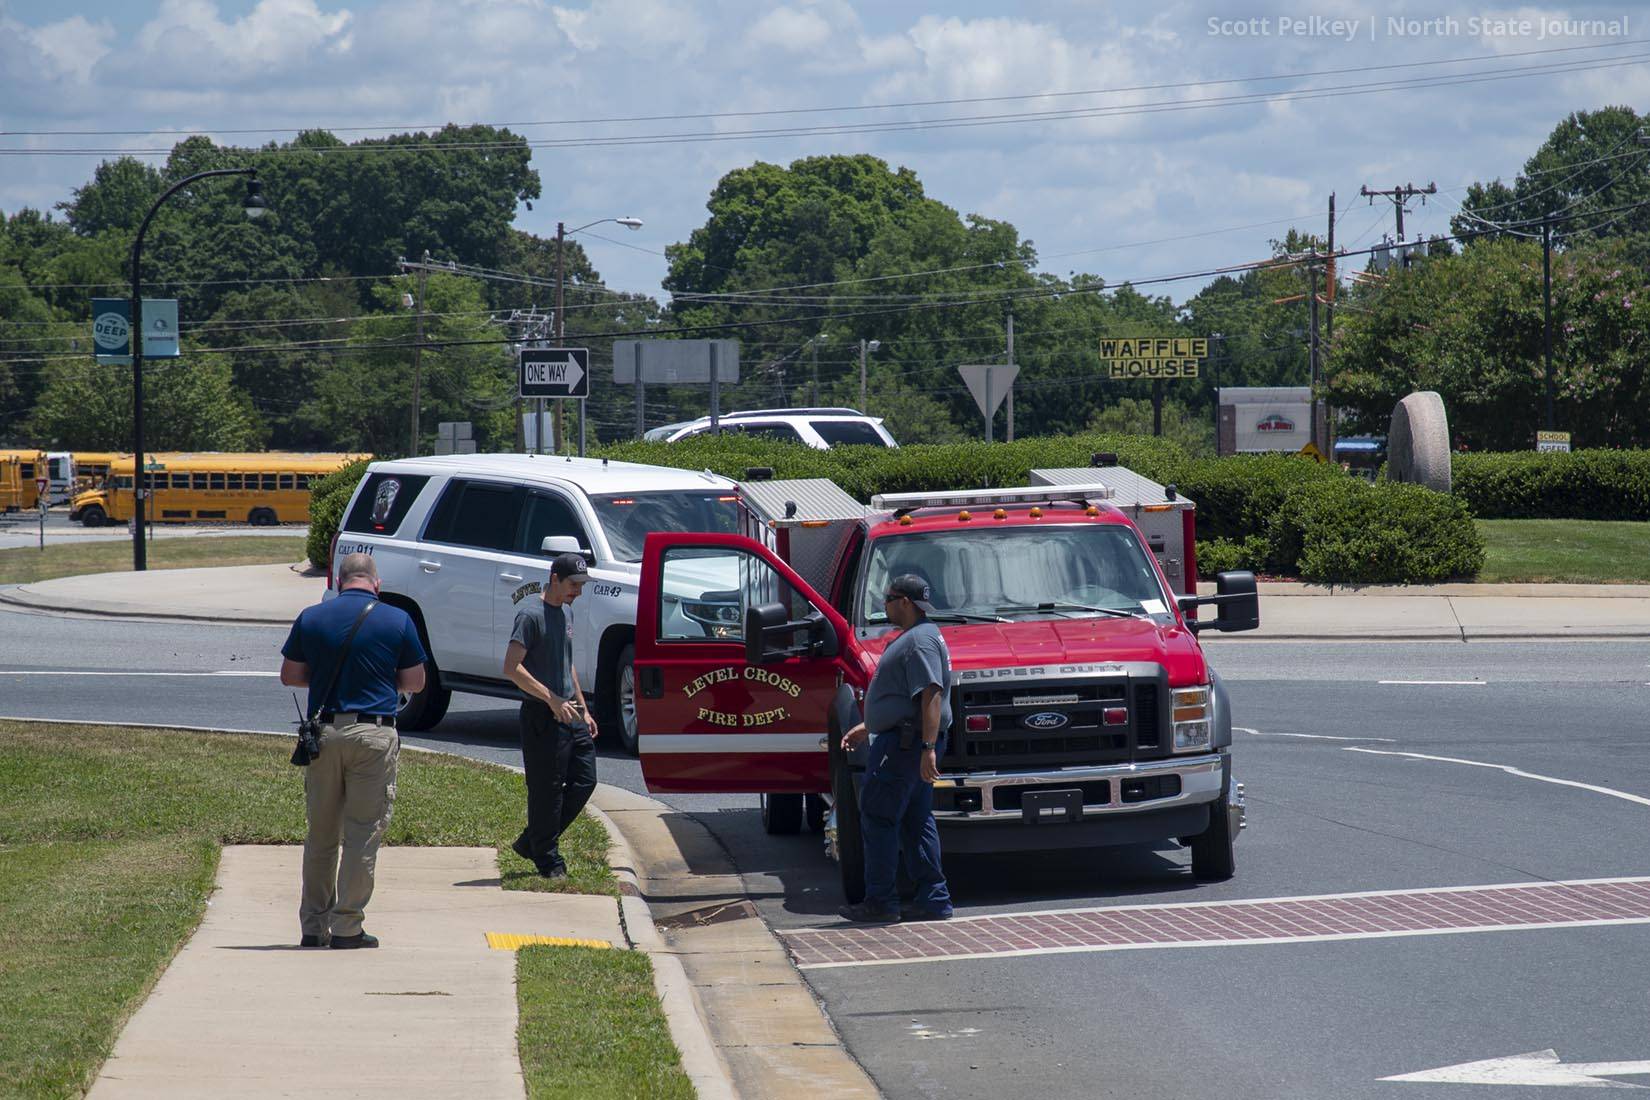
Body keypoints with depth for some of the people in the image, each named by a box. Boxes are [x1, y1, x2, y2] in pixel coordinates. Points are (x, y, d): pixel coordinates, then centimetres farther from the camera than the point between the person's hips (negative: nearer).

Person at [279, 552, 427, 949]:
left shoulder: (311, 618, 4)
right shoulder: (397, 621, -1)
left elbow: (289, 675, 9)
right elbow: (415, 682, 6)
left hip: (323, 733, 2)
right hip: (373, 734, -2)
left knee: (320, 834, 12)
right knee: (363, 833, 2)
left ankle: (313, 926, 15)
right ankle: (347, 926, 0)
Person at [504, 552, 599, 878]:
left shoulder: (565, 613, 16)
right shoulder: (532, 615, -12)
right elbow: (511, 668, -19)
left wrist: (583, 709, 22)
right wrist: (552, 700, -22)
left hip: (569, 714, 9)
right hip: (543, 717, -9)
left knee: (584, 782, 7)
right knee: (547, 790, -3)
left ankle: (531, 843, 17)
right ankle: (548, 860, 6)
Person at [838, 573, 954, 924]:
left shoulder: (920, 640, -15)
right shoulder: (912, 638, 21)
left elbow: (931, 695, -24)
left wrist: (928, 747, -30)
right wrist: (866, 727, 35)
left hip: (906, 743, -11)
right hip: (903, 740, 11)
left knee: (877, 816, -7)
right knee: (915, 821, 11)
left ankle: (879, 902, -6)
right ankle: (933, 899, 10)